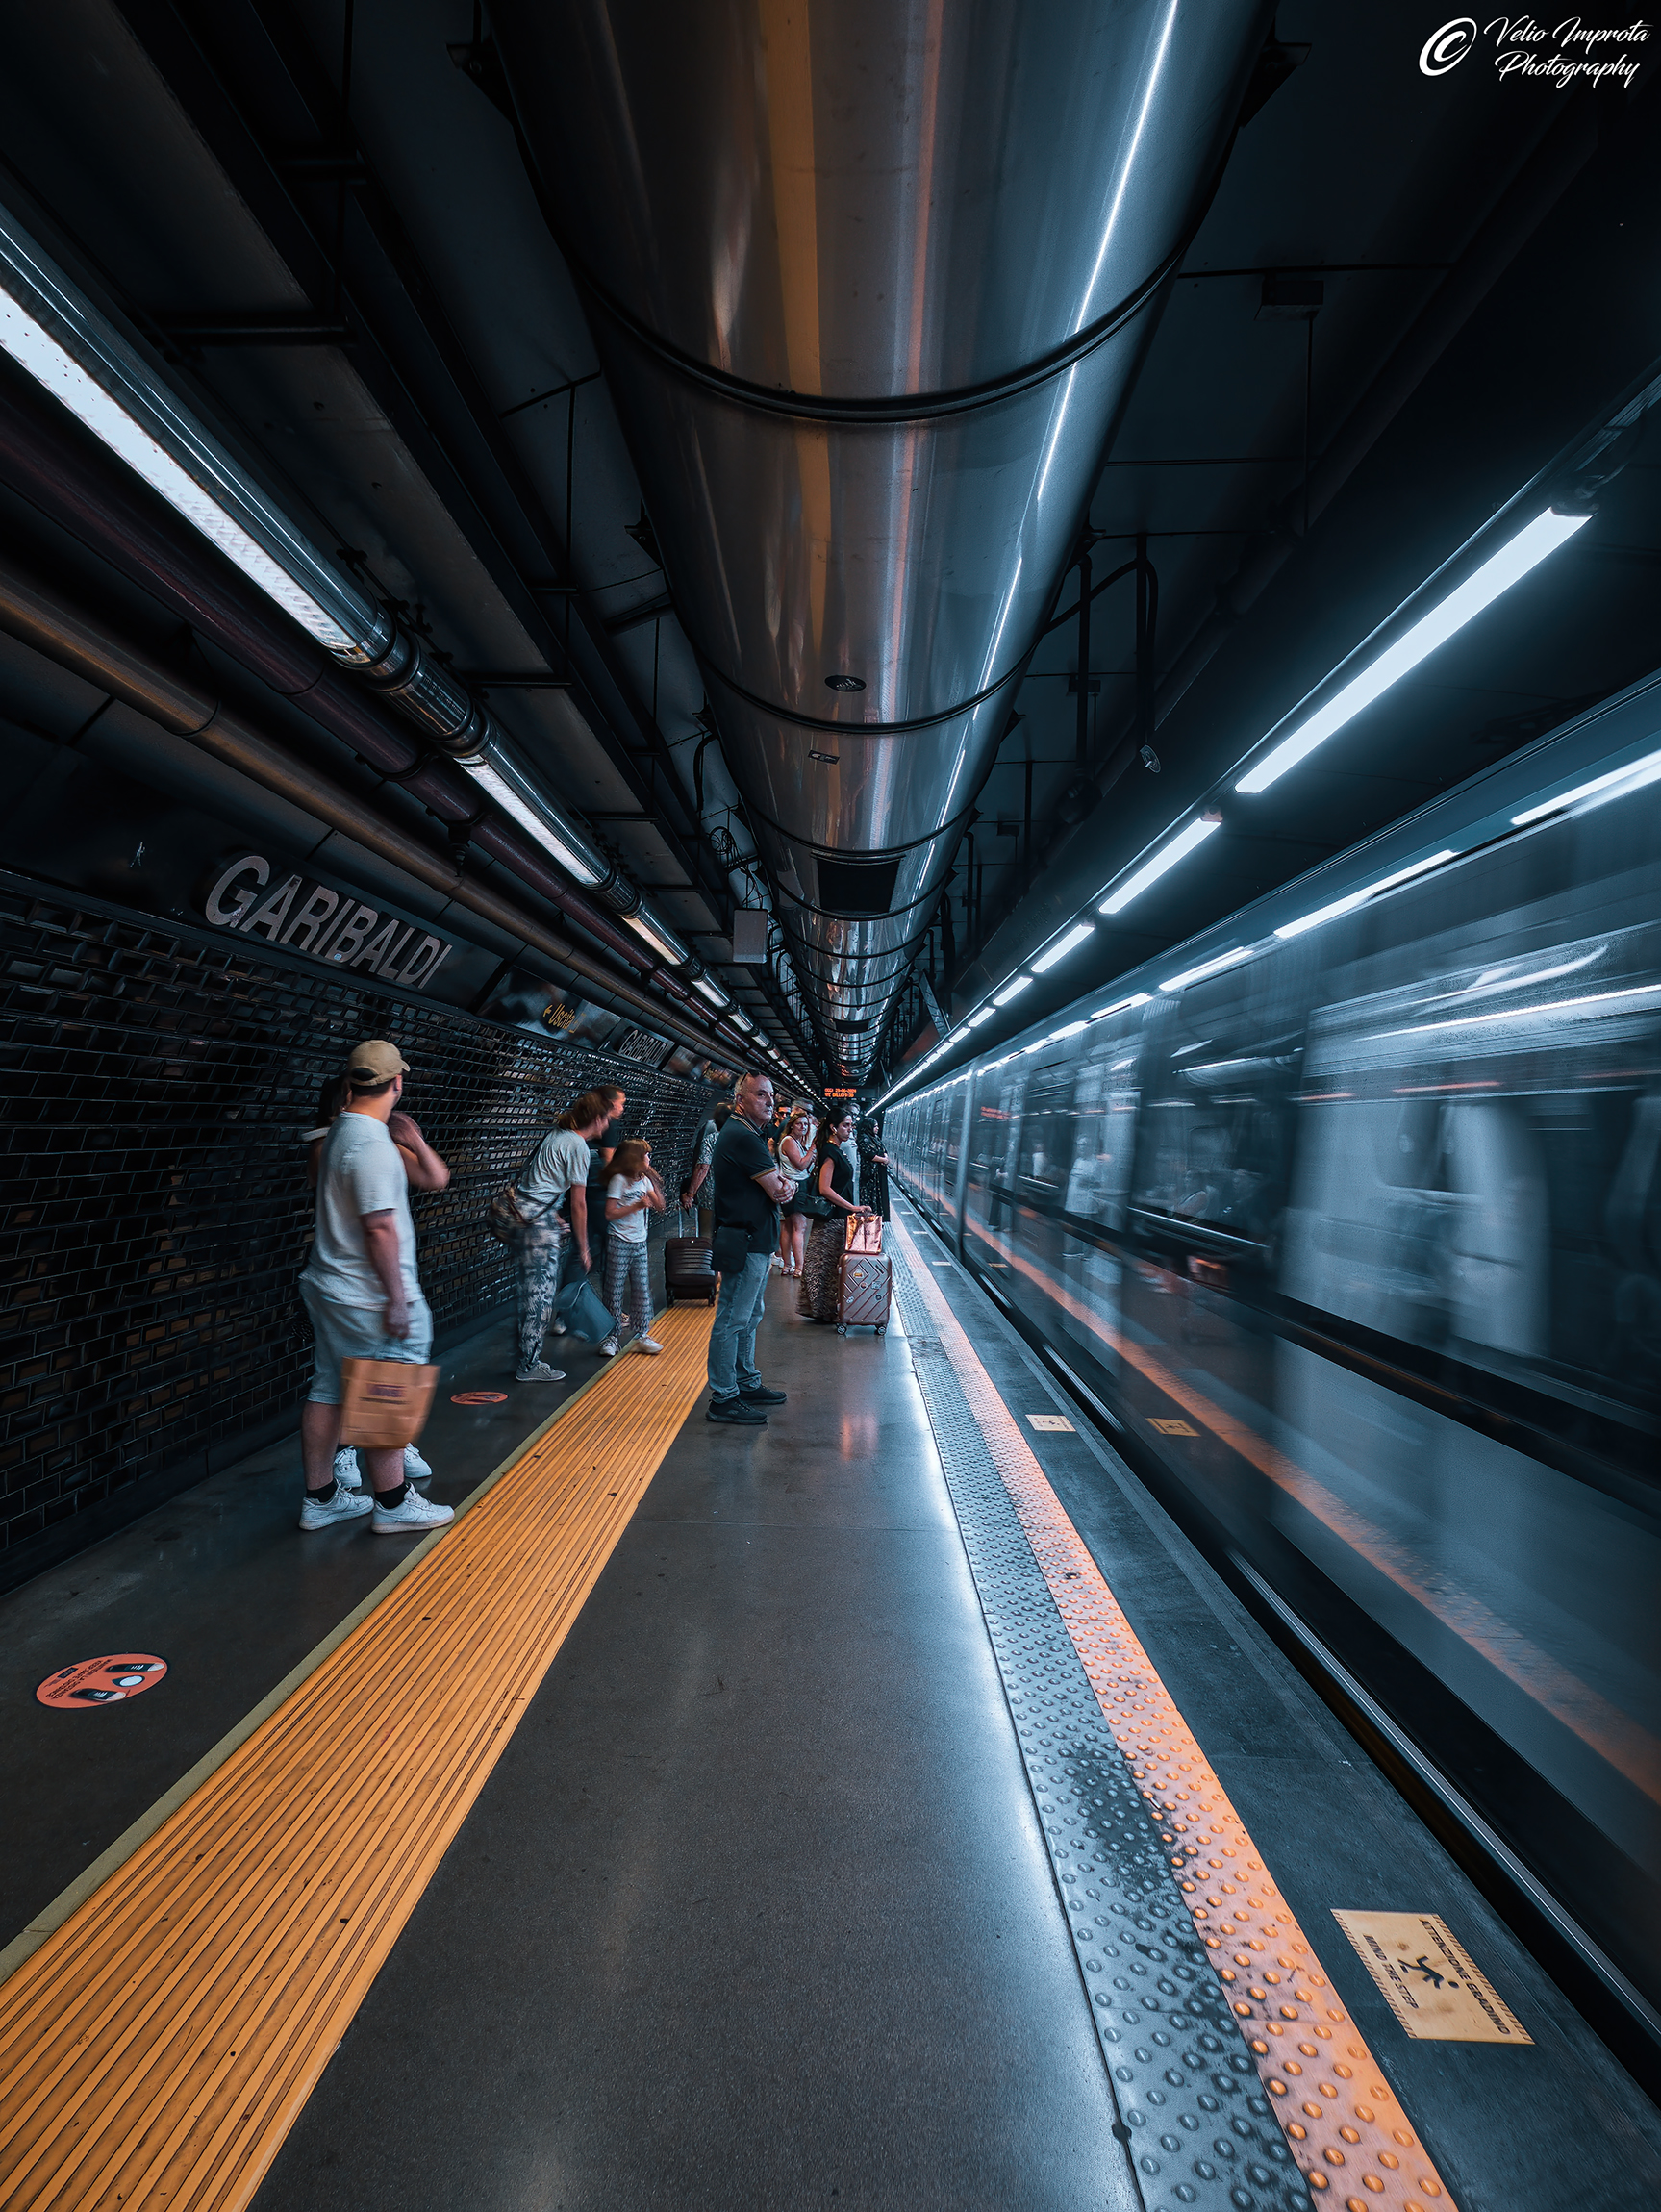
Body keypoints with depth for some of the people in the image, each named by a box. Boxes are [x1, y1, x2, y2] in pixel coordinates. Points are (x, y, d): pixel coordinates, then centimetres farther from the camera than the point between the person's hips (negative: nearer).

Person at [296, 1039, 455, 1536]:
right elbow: (380, 1228, -24)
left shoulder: (340, 1130, 8)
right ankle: (393, 1503, 14)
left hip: (328, 1288, 10)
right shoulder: (373, 1146, -22)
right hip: (368, 1298, -10)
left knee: (327, 1392, 15)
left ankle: (320, 1498, 27)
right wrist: (396, 1298, -20)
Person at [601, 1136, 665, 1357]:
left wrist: (653, 1181, -1)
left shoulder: (644, 1180, 9)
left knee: (642, 1291, 6)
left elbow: (659, 1206, 7)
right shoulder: (619, 1180, -10)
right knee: (615, 1291, 0)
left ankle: (642, 1334, 13)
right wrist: (637, 1206, -21)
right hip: (619, 1245, -6)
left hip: (640, 1244, 6)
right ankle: (612, 1337, 7)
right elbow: (609, 1214, -15)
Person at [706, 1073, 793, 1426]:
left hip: (756, 1243, 11)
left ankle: (747, 1383, 31)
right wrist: (783, 1186, 2)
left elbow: (778, 1186, 18)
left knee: (749, 1316, 19)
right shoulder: (742, 1137, -19)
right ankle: (723, 1399, 2)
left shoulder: (752, 1134, 16)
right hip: (744, 1245, -11)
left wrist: (783, 1185, -2)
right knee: (732, 1320, -5)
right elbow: (778, 1192, -18)